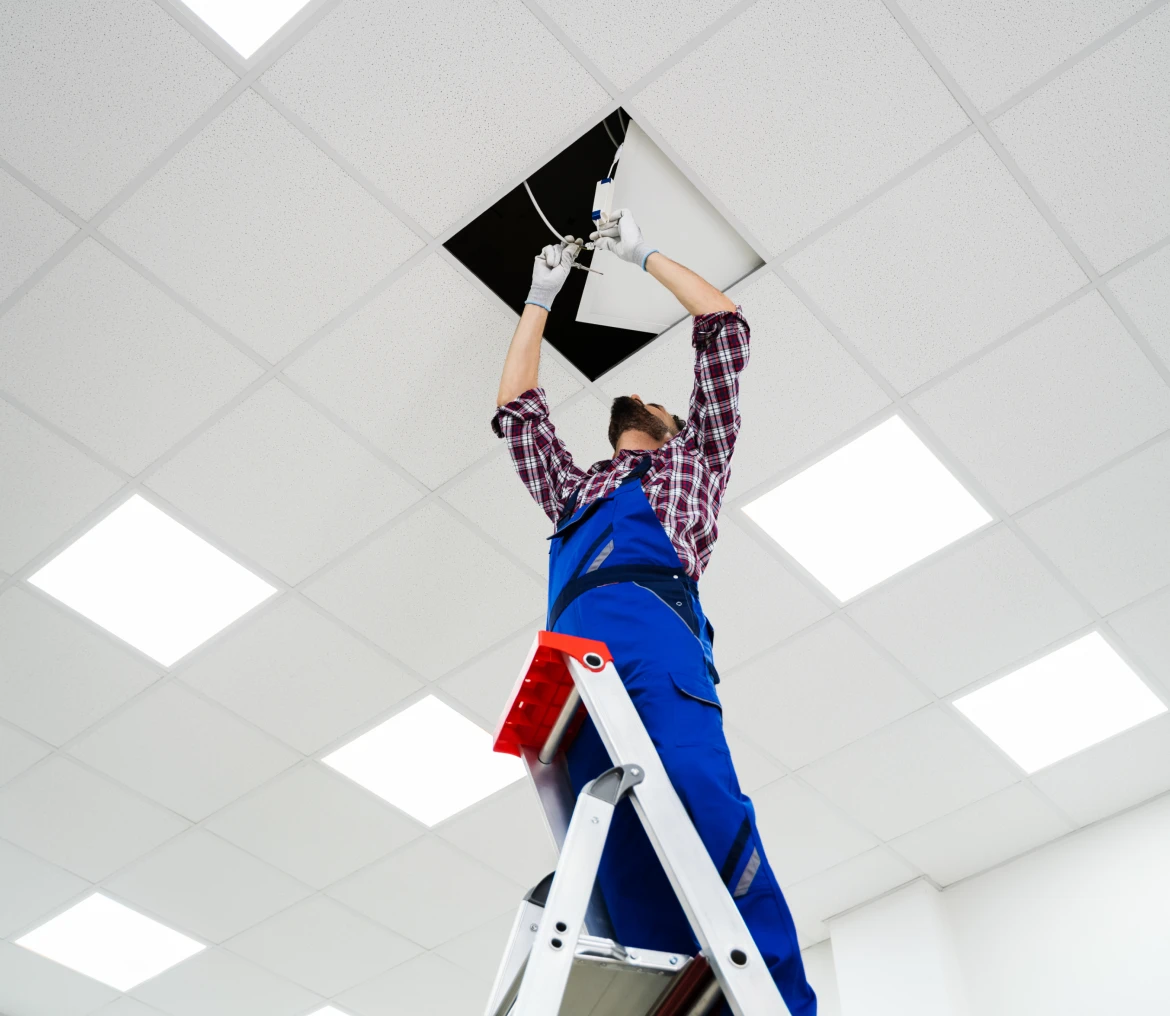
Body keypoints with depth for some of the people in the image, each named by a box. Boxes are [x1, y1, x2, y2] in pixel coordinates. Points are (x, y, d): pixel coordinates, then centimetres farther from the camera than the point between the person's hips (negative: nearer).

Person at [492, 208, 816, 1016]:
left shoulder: (691, 461, 35)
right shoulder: (574, 491, 43)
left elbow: (726, 326, 34)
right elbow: (517, 410, 48)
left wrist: (644, 255, 44)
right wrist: (540, 300, 54)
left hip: (651, 625, -4)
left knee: (706, 807, -27)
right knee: (623, 868, -16)